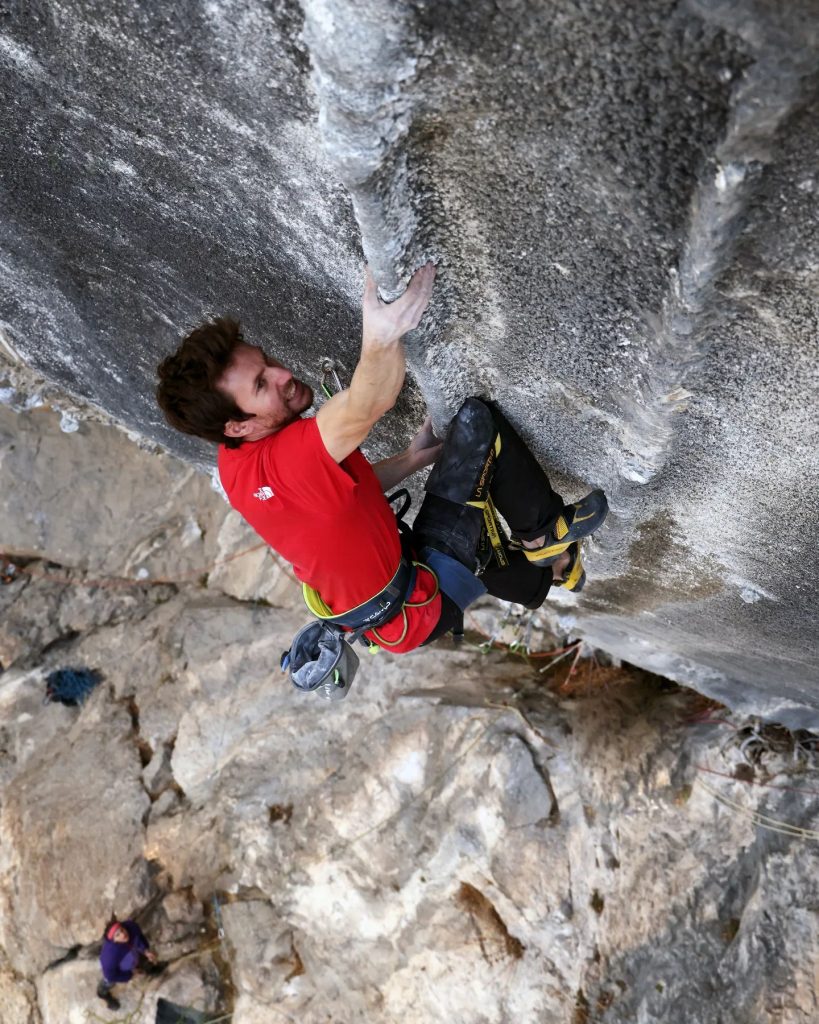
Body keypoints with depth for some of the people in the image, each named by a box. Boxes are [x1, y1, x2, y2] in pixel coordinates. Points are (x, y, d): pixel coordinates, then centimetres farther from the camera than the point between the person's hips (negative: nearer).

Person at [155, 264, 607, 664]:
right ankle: (544, 534, 4)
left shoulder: (239, 459, -1)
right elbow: (365, 408, -49)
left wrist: (412, 460, 2)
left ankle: (543, 576, 48)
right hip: (420, 602, -9)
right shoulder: (285, 457, -31)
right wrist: (380, 338, -65)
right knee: (476, 419, -16)